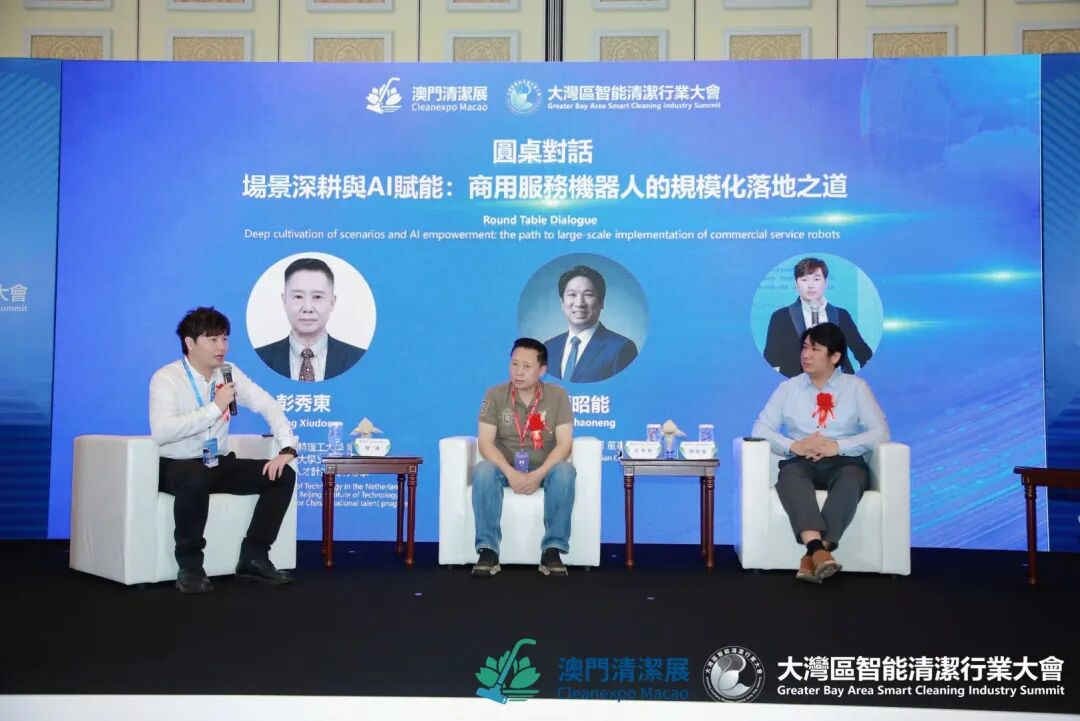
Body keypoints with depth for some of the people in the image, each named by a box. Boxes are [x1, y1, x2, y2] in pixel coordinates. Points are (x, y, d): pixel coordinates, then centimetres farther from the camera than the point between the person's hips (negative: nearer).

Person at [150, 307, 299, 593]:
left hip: (219, 464, 6)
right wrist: (215, 407, -28)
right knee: (196, 478, -40)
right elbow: (161, 432, -29)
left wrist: (287, 448, -13)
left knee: (283, 475, -10)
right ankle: (189, 566, -20)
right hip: (176, 467, -6)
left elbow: (269, 406, 2)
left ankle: (254, 558, -2)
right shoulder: (166, 378, -14)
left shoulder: (229, 373, 3)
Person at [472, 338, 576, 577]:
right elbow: (485, 442, -11)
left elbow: (564, 443, -12)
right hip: (505, 469, 0)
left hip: (544, 470, 0)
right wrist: (510, 472, -27)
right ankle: (488, 550, -30)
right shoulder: (495, 395, -4)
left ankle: (552, 550, -29)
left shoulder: (557, 396, -5)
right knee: (483, 470, -33)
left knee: (565, 471, -33)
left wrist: (538, 474, -27)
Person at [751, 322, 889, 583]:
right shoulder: (788, 388, 12)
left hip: (844, 462, -1)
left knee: (851, 478, -37)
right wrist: (793, 445, -15)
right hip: (802, 462, 1)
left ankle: (812, 556, -43)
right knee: (790, 474, -35)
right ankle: (817, 549, -52)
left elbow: (880, 432, 0)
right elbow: (761, 428, 5)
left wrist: (838, 446, -15)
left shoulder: (856, 387, 9)